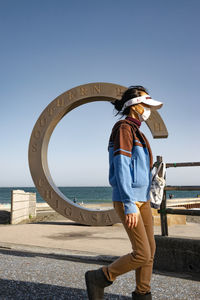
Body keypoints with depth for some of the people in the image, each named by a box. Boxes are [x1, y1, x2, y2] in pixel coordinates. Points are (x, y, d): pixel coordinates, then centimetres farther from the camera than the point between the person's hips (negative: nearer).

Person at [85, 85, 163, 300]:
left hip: (141, 199, 10)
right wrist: (130, 206, -25)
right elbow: (121, 168, -21)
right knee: (142, 255, -7)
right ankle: (98, 278, 10)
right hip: (127, 200, -10)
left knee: (149, 249, 11)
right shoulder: (124, 129, -13)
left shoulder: (136, 133, 17)